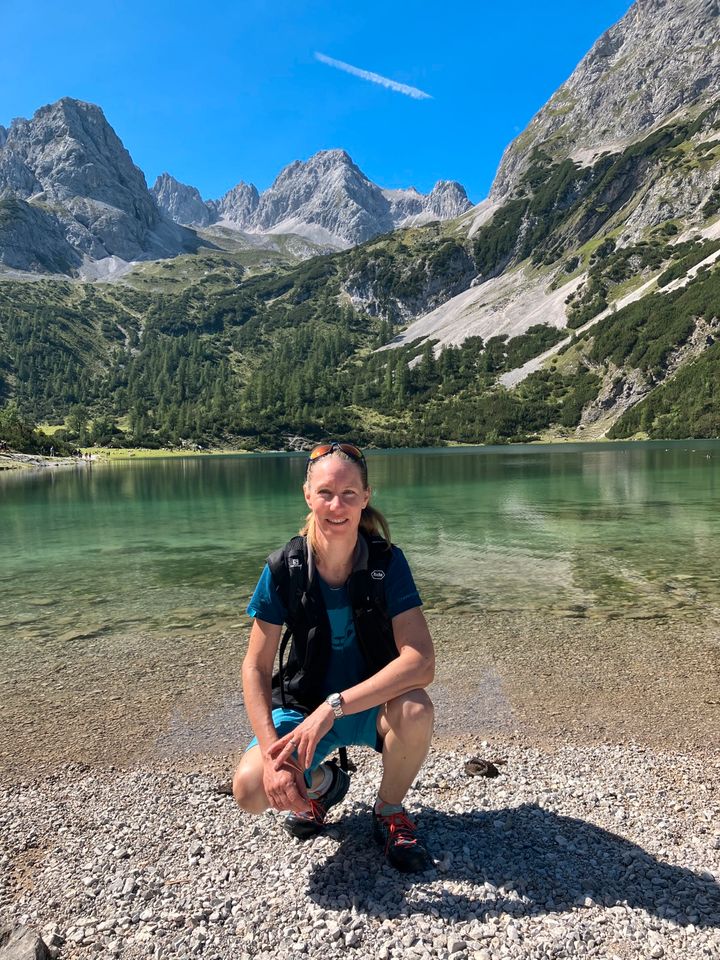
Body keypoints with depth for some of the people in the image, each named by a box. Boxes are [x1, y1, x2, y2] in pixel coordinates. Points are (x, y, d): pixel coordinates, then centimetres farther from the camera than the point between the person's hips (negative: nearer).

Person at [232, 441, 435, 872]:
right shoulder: (284, 568, -16)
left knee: (415, 710, -33)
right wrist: (272, 753, -24)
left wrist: (334, 707, -36)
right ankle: (322, 782, 13)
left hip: (371, 704, 0)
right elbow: (256, 667, -12)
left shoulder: (387, 562, -18)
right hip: (301, 704, 1)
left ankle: (391, 813, 1)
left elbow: (421, 661, -28)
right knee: (251, 790, -24)